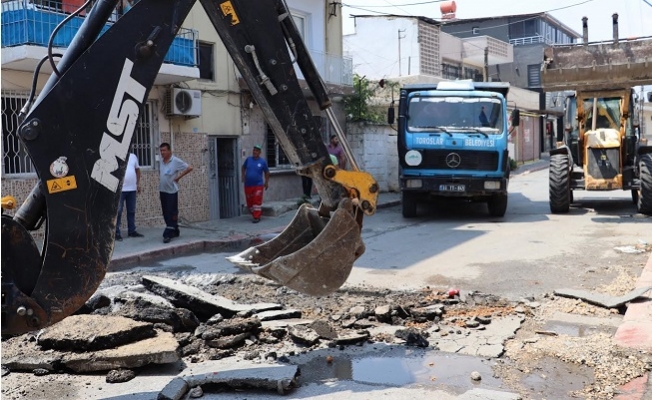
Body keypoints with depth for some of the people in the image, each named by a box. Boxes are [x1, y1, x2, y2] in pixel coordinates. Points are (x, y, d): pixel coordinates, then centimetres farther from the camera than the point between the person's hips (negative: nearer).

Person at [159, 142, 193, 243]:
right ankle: (174, 231, 22)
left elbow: (189, 168, -15)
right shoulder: (160, 162, 8)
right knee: (166, 213, 10)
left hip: (172, 191, -7)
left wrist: (178, 177, -13)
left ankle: (168, 234, -9)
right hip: (162, 190, 7)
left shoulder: (176, 161, -11)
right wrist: (161, 180, 11)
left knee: (172, 213, -6)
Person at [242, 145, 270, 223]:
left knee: (257, 201, -8)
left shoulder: (263, 161, -3)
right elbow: (243, 167, 19)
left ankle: (257, 217, -3)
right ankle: (255, 214, 26)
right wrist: (243, 176, 8)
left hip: (258, 185, -3)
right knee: (249, 202, 8)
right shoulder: (248, 159, 2)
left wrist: (266, 182, 6)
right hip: (248, 185, 3)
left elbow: (266, 172, 8)